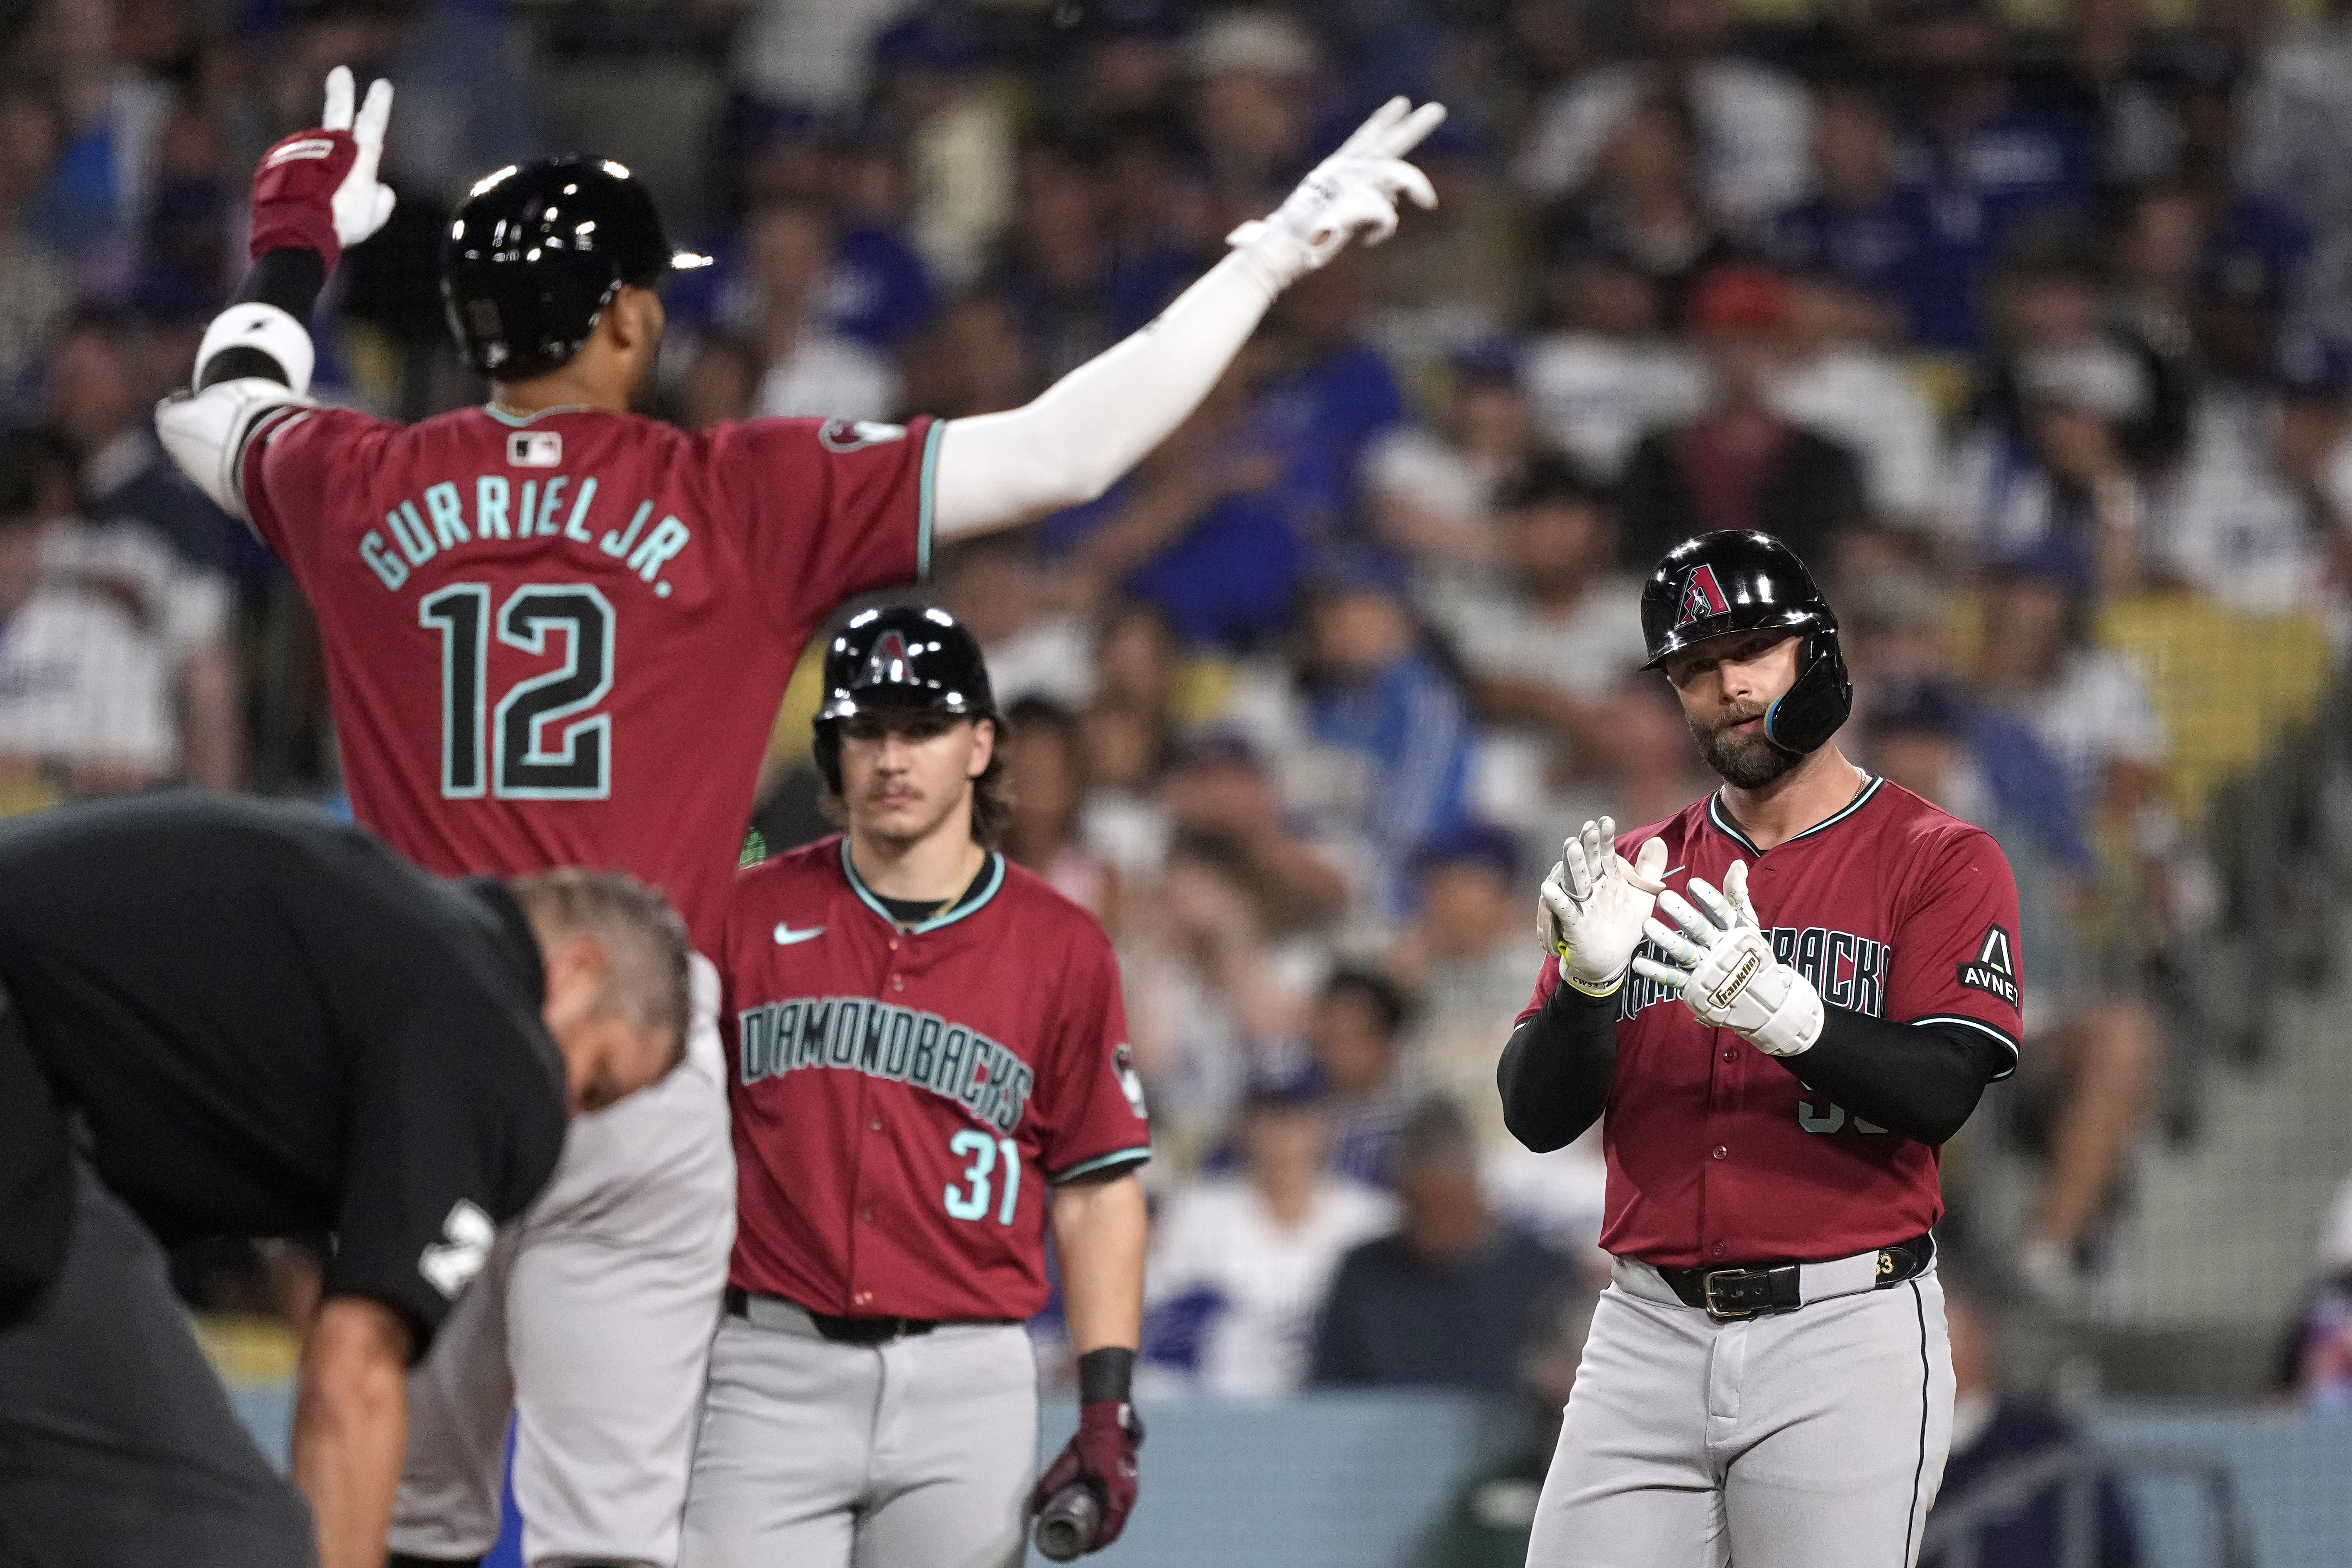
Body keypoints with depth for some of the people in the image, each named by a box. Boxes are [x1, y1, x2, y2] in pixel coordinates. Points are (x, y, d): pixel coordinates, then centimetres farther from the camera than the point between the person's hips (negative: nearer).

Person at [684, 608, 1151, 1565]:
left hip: (966, 1384, 0)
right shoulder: (751, 914, 7)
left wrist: (1107, 1409, -2)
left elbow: (1096, 1189, 7)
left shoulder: (1061, 948, 6)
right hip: (771, 1371, 0)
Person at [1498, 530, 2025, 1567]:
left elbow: (1940, 1092, -12)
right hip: (1648, 1333, 4)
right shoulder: (1639, 871, 12)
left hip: (1841, 1337, -4)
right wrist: (1588, 977, -14)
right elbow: (1537, 1116, 6)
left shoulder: (1940, 861, 1)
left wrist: (1786, 1016, -29)